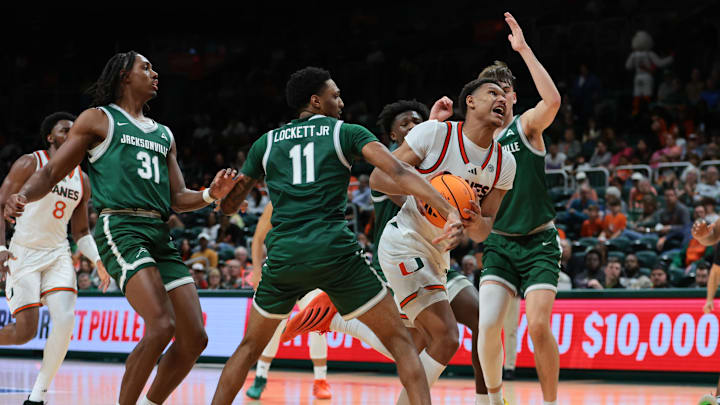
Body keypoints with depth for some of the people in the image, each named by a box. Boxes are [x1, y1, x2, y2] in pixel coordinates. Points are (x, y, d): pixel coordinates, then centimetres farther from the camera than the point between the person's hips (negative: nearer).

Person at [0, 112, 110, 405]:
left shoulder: (81, 179, 11)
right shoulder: (30, 164, -5)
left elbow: (81, 231, 18)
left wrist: (99, 261, 2)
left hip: (58, 254, 4)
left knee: (65, 319, -17)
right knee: (25, 331, -12)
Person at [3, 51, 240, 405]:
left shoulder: (164, 135, 27)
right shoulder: (98, 119, 10)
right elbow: (51, 172, 5)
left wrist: (212, 194, 4)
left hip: (160, 235, 7)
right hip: (120, 227, -7)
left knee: (194, 339, -2)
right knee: (161, 326, -25)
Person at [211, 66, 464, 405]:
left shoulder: (266, 143, 18)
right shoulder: (347, 133, 9)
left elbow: (228, 206, 21)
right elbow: (399, 173, -7)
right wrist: (450, 211, -15)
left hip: (283, 256, 3)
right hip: (335, 251, -3)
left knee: (250, 346, 24)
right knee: (400, 342, 4)